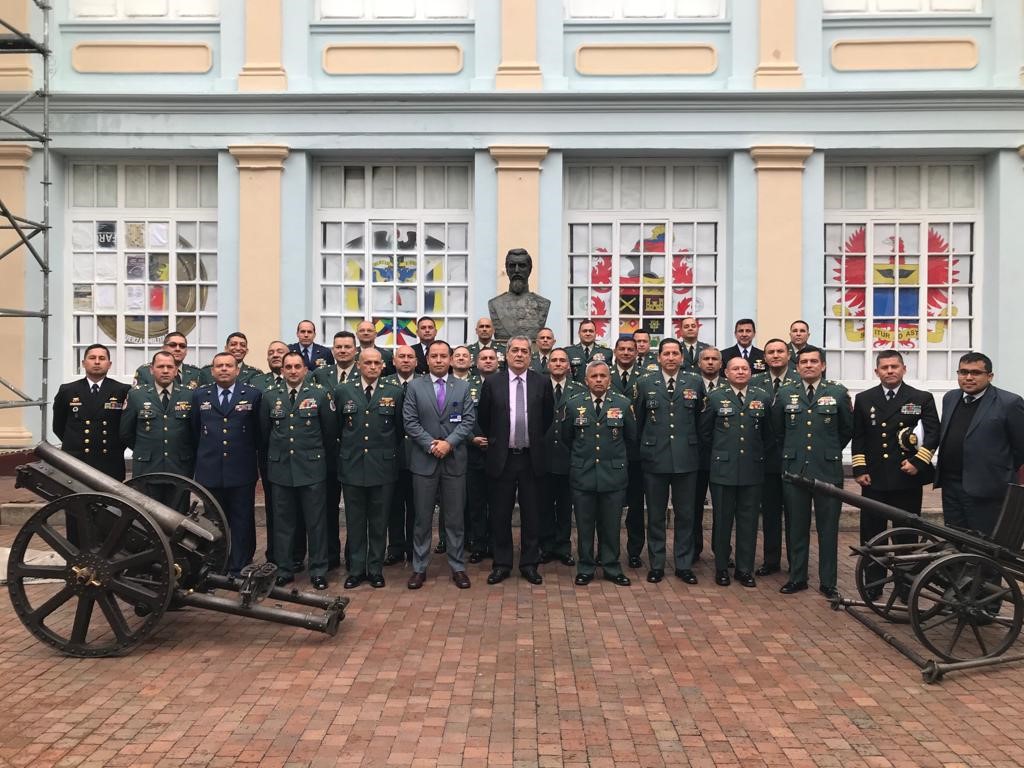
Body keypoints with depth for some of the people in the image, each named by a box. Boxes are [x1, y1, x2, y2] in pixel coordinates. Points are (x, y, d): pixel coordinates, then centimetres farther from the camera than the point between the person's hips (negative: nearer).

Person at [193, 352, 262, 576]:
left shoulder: (252, 395, 1)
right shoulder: (200, 395, 8)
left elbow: (259, 431, 7)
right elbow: (195, 431, 14)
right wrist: (204, 454, 14)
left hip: (242, 472, -2)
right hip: (210, 471, 2)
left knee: (242, 522, 3)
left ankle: (239, 570, 12)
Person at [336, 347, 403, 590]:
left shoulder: (394, 392, 1)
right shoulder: (342, 391, 3)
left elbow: (399, 429, 7)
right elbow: (336, 427, 10)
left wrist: (394, 455, 8)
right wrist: (343, 451, 10)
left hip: (383, 467, 0)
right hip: (352, 466, 1)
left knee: (379, 522, 8)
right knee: (355, 522, 9)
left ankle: (376, 569, 20)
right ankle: (356, 569, 20)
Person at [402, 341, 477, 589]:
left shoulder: (463, 387, 7)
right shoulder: (415, 386, 3)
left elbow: (469, 420, 0)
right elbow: (410, 421, -3)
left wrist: (449, 442, -13)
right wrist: (430, 444, -13)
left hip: (454, 460, 1)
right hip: (424, 460, -1)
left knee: (455, 518, 7)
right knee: (422, 518, 6)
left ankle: (458, 567, 16)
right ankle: (419, 568, 15)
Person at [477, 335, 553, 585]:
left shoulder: (541, 383, 1)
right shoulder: (492, 382, -1)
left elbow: (547, 417, 12)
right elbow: (483, 417, 9)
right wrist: (493, 440, 9)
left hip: (531, 458, 0)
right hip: (502, 457, 0)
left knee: (530, 514, 8)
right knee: (500, 515, 7)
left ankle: (529, 564, 19)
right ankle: (502, 564, 19)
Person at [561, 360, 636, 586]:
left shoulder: (623, 404, 0)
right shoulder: (573, 404, 0)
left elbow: (631, 437, 9)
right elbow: (566, 438, 11)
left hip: (613, 474, 0)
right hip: (582, 474, 0)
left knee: (611, 526, 9)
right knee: (584, 526, 8)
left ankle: (612, 568, 23)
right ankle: (585, 568, 21)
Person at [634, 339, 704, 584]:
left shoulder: (695, 382, 2)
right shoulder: (645, 384, 2)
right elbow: (638, 421, 8)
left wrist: (695, 445, 9)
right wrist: (644, 447, 8)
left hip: (686, 459, 0)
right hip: (654, 458, 0)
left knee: (686, 514, 8)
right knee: (655, 515, 8)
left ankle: (684, 564, 20)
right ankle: (656, 565, 20)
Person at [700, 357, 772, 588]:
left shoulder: (763, 398, 4)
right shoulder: (715, 397, 0)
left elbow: (769, 433, 14)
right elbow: (705, 432, 8)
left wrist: (757, 451, 12)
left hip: (752, 469, 1)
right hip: (723, 468, -1)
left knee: (748, 521, 7)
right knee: (722, 520, 6)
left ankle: (745, 569, 18)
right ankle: (721, 568, 18)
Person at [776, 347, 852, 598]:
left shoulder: (838, 393, -1)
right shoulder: (785, 394, 4)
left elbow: (847, 429, 9)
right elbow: (777, 429, 16)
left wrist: (831, 451, 13)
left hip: (828, 470, -1)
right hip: (794, 470, 2)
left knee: (828, 529, 6)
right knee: (797, 528, 10)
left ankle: (828, 582, 15)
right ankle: (797, 578, 20)